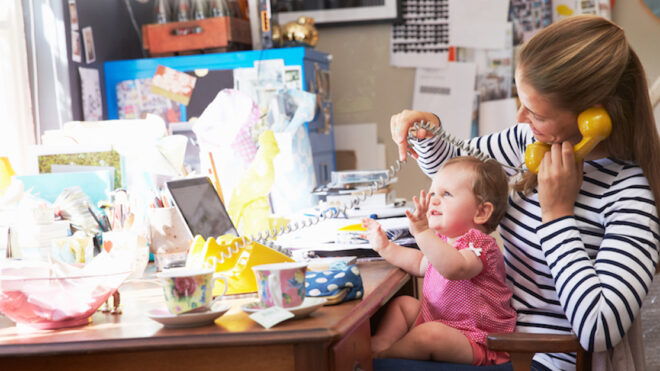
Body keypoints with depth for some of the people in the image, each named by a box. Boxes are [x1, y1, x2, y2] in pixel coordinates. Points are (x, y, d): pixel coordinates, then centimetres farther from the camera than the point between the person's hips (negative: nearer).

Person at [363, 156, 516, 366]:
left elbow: (455, 268, -44)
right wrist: (386, 248, 21)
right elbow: (421, 264, 29)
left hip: (475, 340, -10)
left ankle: (379, 354, -14)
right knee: (403, 303, 18)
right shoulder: (445, 240, 10)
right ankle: (381, 342, -7)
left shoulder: (480, 244, -21)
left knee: (429, 333, -35)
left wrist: (423, 232, -51)